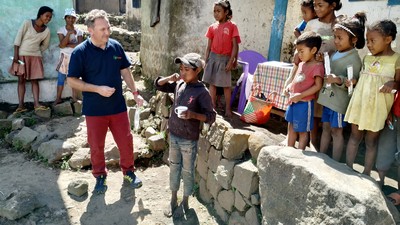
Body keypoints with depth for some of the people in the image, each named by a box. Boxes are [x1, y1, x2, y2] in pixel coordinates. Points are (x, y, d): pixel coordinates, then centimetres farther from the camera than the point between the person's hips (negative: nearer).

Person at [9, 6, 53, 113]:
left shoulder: (47, 30, 1)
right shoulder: (27, 23, -8)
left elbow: (45, 45, 14)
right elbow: (18, 38, -11)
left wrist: (35, 50, 10)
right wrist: (16, 54, -15)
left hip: (35, 57, 3)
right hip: (22, 55, -3)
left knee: (35, 80, 0)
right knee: (21, 80, -1)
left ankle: (36, 104, -3)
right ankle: (21, 105, -1)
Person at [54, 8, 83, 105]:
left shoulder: (79, 31, 0)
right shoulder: (61, 30, -2)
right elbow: (62, 44, -15)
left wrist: (67, 45, -15)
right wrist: (69, 33, -24)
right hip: (64, 57, 0)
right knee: (61, 78, 2)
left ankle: (74, 97, 14)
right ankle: (58, 98, 11)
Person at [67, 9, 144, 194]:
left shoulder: (116, 46, -2)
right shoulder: (80, 52, -13)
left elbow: (125, 71, 8)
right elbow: (71, 80, -10)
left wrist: (135, 93, 5)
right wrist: (98, 89, -20)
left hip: (118, 107, 3)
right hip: (94, 110, -2)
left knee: (126, 142, 10)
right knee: (96, 146, 12)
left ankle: (128, 172, 33)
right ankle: (100, 177, 34)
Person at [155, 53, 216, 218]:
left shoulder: (202, 92, -16)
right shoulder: (178, 84, 0)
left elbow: (211, 117, -15)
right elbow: (158, 84, 11)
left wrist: (193, 114, -30)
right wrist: (169, 78, -8)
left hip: (189, 139, -5)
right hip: (173, 135, 6)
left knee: (187, 171, 11)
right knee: (174, 167, 18)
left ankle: (185, 202, 31)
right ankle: (173, 199, 36)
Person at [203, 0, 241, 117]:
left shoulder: (232, 26, -5)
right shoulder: (212, 27, 6)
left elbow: (235, 46, -7)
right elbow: (209, 46, 10)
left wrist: (231, 61, -14)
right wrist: (206, 61, 6)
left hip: (225, 58, -4)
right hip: (213, 57, 4)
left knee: (226, 85, 3)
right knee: (212, 83, 7)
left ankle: (228, 108, 13)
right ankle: (213, 106, 18)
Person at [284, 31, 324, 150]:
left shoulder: (317, 66, -16)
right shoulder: (301, 64, 8)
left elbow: (318, 86, -19)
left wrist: (300, 95, -23)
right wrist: (289, 86, 3)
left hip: (304, 104, -8)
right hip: (293, 102, 9)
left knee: (302, 131, 6)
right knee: (291, 127, 19)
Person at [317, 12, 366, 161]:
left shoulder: (354, 59, -14)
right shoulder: (335, 54, 10)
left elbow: (351, 84, -17)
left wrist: (339, 80, -32)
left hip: (339, 102, -8)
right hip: (328, 98, 8)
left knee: (336, 131, 2)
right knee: (325, 128, 15)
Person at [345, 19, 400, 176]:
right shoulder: (367, 58, 8)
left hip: (377, 106, -4)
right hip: (360, 103, 4)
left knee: (371, 141, 7)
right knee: (354, 137, 10)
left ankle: (366, 173, 20)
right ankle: (348, 168, 21)